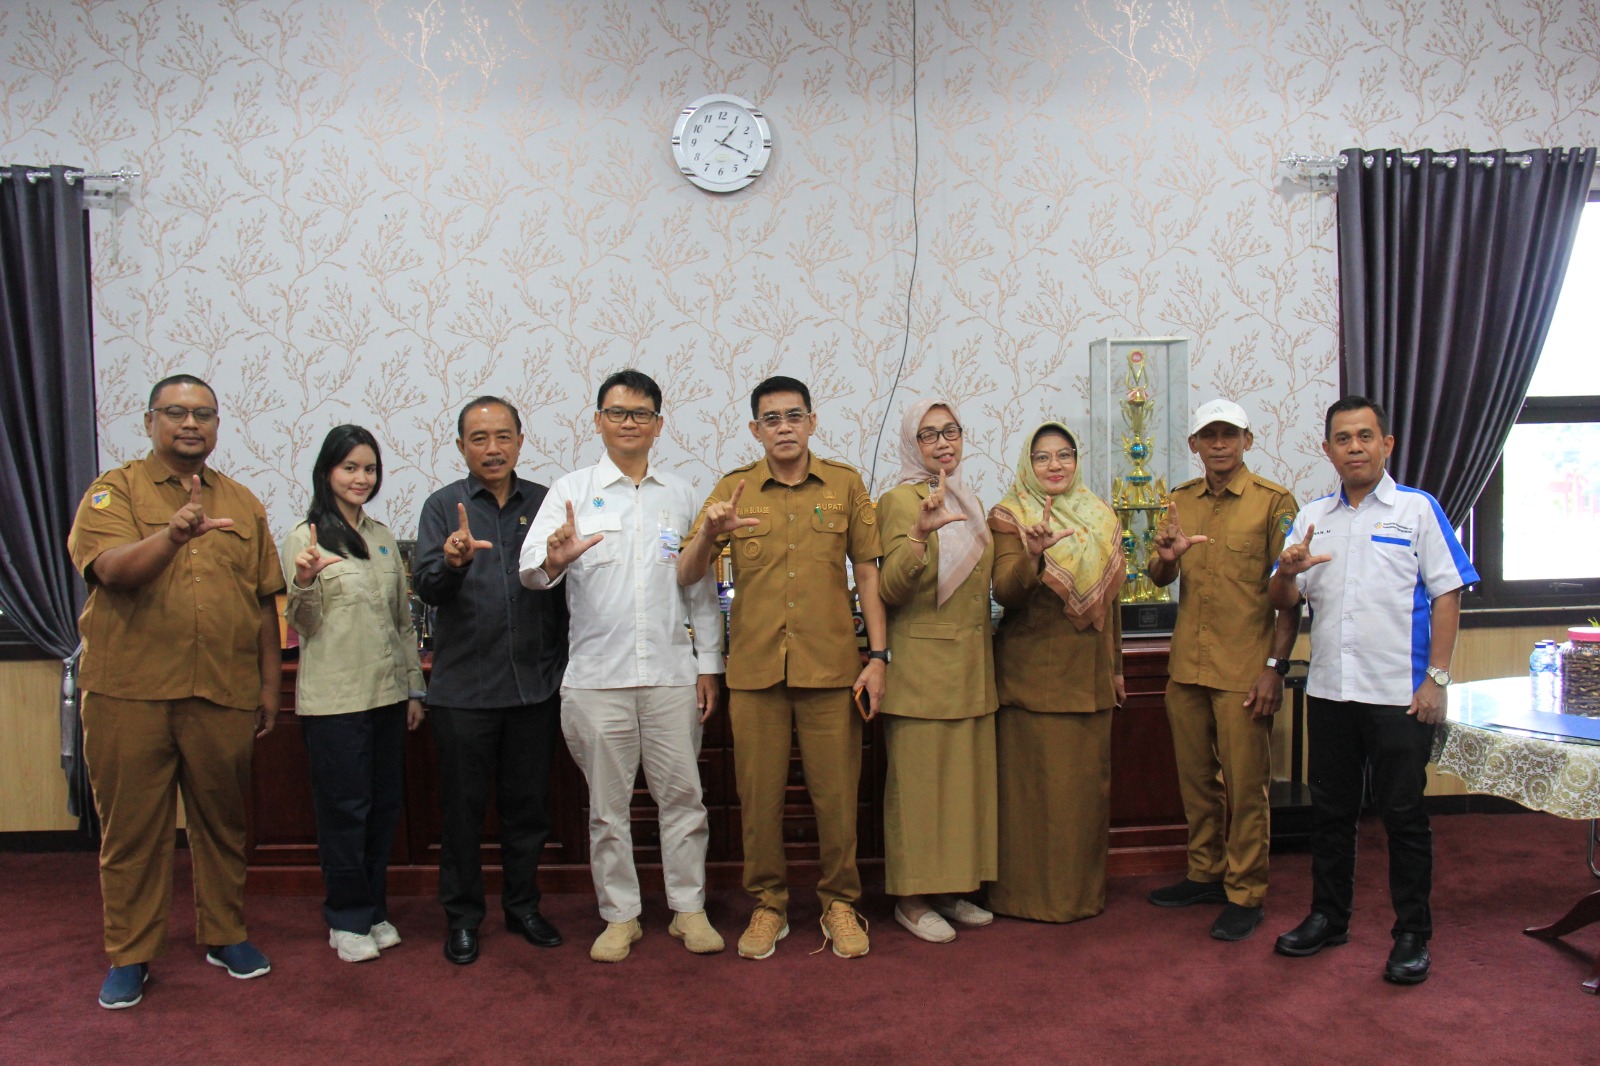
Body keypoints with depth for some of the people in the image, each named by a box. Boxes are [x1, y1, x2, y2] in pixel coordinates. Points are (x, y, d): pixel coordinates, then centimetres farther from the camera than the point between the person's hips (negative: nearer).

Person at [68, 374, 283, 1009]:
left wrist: (269, 683, 10)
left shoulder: (243, 504, 12)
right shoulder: (115, 491, 2)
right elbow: (111, 569, -17)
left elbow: (265, 602, 13)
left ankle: (225, 935, 28)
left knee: (222, 820, 12)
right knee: (131, 827, 7)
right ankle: (129, 955, 21)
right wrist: (172, 536, -35)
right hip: (130, 693, -2)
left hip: (223, 695, 3)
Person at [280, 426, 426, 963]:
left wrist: (414, 687, 14)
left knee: (385, 805, 11)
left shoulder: (383, 536, 12)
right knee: (344, 808, 2)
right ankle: (348, 920, 17)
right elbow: (304, 625, -7)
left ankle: (374, 910, 26)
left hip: (387, 692, 6)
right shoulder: (305, 538, -5)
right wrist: (304, 583, -27)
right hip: (333, 697, -5)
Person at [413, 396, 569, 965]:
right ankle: (462, 916, 25)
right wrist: (451, 561, -34)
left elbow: (565, 591, 6)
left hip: (534, 684, 2)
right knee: (463, 806, 9)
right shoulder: (444, 506, 0)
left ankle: (523, 905, 30)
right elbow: (426, 587, -12)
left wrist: (563, 667, 0)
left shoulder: (545, 503, 5)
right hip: (464, 688, -2)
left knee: (528, 804, 13)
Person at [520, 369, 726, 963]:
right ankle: (619, 915, 23)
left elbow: (702, 586, 11)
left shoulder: (681, 495, 11)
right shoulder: (571, 492, 4)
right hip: (597, 673, -1)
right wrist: (554, 559, -32)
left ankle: (689, 908, 22)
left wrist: (709, 663, 6)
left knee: (681, 794, 7)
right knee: (607, 804, 8)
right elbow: (531, 569, -8)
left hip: (671, 671, 2)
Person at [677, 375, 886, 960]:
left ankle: (839, 902, 24)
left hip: (831, 668, 0)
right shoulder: (734, 488, 5)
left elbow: (867, 572, 6)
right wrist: (708, 533, -21)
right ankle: (768, 904, 25)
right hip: (754, 669, 1)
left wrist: (877, 656, -1)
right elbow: (686, 576, 0)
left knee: (836, 793, 5)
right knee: (759, 794, 7)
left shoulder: (845, 484, 5)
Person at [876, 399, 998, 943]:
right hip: (923, 661, -8)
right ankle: (912, 897, 12)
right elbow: (891, 590, -17)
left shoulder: (968, 499, 15)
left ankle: (952, 888, 24)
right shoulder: (901, 500, -9)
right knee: (918, 776, 0)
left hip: (971, 661, 8)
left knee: (965, 775, 12)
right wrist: (919, 535, -32)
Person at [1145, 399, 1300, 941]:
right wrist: (1165, 557, -15)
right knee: (1195, 778, 14)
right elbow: (1159, 579, 8)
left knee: (1245, 785, 2)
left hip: (1243, 671, -5)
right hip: (1186, 666, 5)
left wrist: (1275, 667, -13)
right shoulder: (1182, 501, 10)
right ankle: (1205, 873, 29)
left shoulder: (1274, 501, -6)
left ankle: (1245, 893, 15)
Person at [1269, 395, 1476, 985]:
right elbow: (1283, 602, 8)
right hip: (1328, 690, 4)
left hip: (1399, 693, -4)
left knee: (1404, 815, 5)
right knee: (1330, 810, 14)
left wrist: (1436, 677, -10)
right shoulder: (1311, 517, 10)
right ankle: (1328, 916, 29)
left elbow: (1446, 595, -4)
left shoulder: (1417, 509, -1)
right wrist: (1287, 571, -15)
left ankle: (1412, 935, 19)